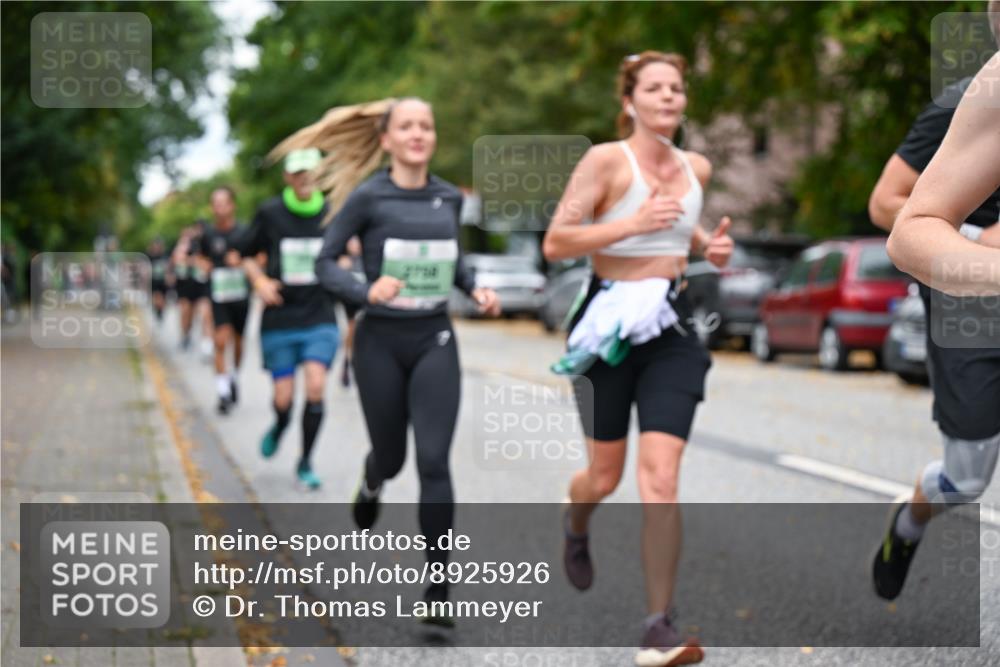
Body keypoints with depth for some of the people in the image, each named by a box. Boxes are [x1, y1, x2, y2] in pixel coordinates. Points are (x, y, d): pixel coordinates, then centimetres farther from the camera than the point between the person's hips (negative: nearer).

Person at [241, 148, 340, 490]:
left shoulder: (332, 212, 0)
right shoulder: (270, 213, -3)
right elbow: (248, 256, 10)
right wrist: (260, 281, -8)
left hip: (320, 318, 0)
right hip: (279, 319, 0)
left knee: (315, 386, -15)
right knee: (284, 397, 0)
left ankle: (305, 462, 3)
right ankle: (279, 427, 38)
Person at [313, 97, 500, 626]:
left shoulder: (449, 198, 5)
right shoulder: (370, 198, -7)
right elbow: (325, 262, -7)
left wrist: (476, 289, 3)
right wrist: (366, 291, -25)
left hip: (434, 342, 2)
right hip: (381, 340, -2)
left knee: (434, 460, -10)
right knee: (391, 455, 12)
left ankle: (437, 590, -7)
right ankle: (370, 485, 53)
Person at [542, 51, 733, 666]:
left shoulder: (697, 168, 9)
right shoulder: (606, 160, -9)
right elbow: (555, 244, -14)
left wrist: (708, 245, 9)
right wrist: (634, 222, -23)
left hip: (672, 328, 3)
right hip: (611, 323, -3)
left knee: (661, 473, -12)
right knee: (606, 475, 11)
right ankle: (575, 529, 50)